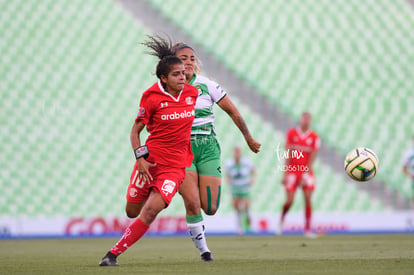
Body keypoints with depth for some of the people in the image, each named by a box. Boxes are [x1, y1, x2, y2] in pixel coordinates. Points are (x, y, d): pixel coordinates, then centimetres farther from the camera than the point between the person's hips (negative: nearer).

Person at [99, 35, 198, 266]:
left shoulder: (192, 93, 2)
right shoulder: (151, 97, -8)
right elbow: (135, 131, -2)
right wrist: (140, 158, -13)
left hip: (175, 166, 1)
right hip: (150, 161, -1)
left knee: (150, 211, -17)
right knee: (132, 211, 10)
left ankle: (114, 253, -9)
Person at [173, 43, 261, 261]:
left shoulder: (207, 86, -2)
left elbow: (232, 111, 8)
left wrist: (248, 138, 13)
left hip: (207, 147, 1)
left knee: (210, 208, -6)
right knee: (192, 204, -17)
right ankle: (202, 247, 2)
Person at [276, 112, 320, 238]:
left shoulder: (314, 137, 2)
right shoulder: (291, 133, 2)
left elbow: (312, 158, -3)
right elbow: (287, 155, 0)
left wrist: (306, 174, -13)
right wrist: (285, 174, -5)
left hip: (306, 171, 1)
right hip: (292, 170, -1)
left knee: (308, 199, -7)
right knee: (289, 201, -6)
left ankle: (308, 229, -2)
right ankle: (281, 220, 23)